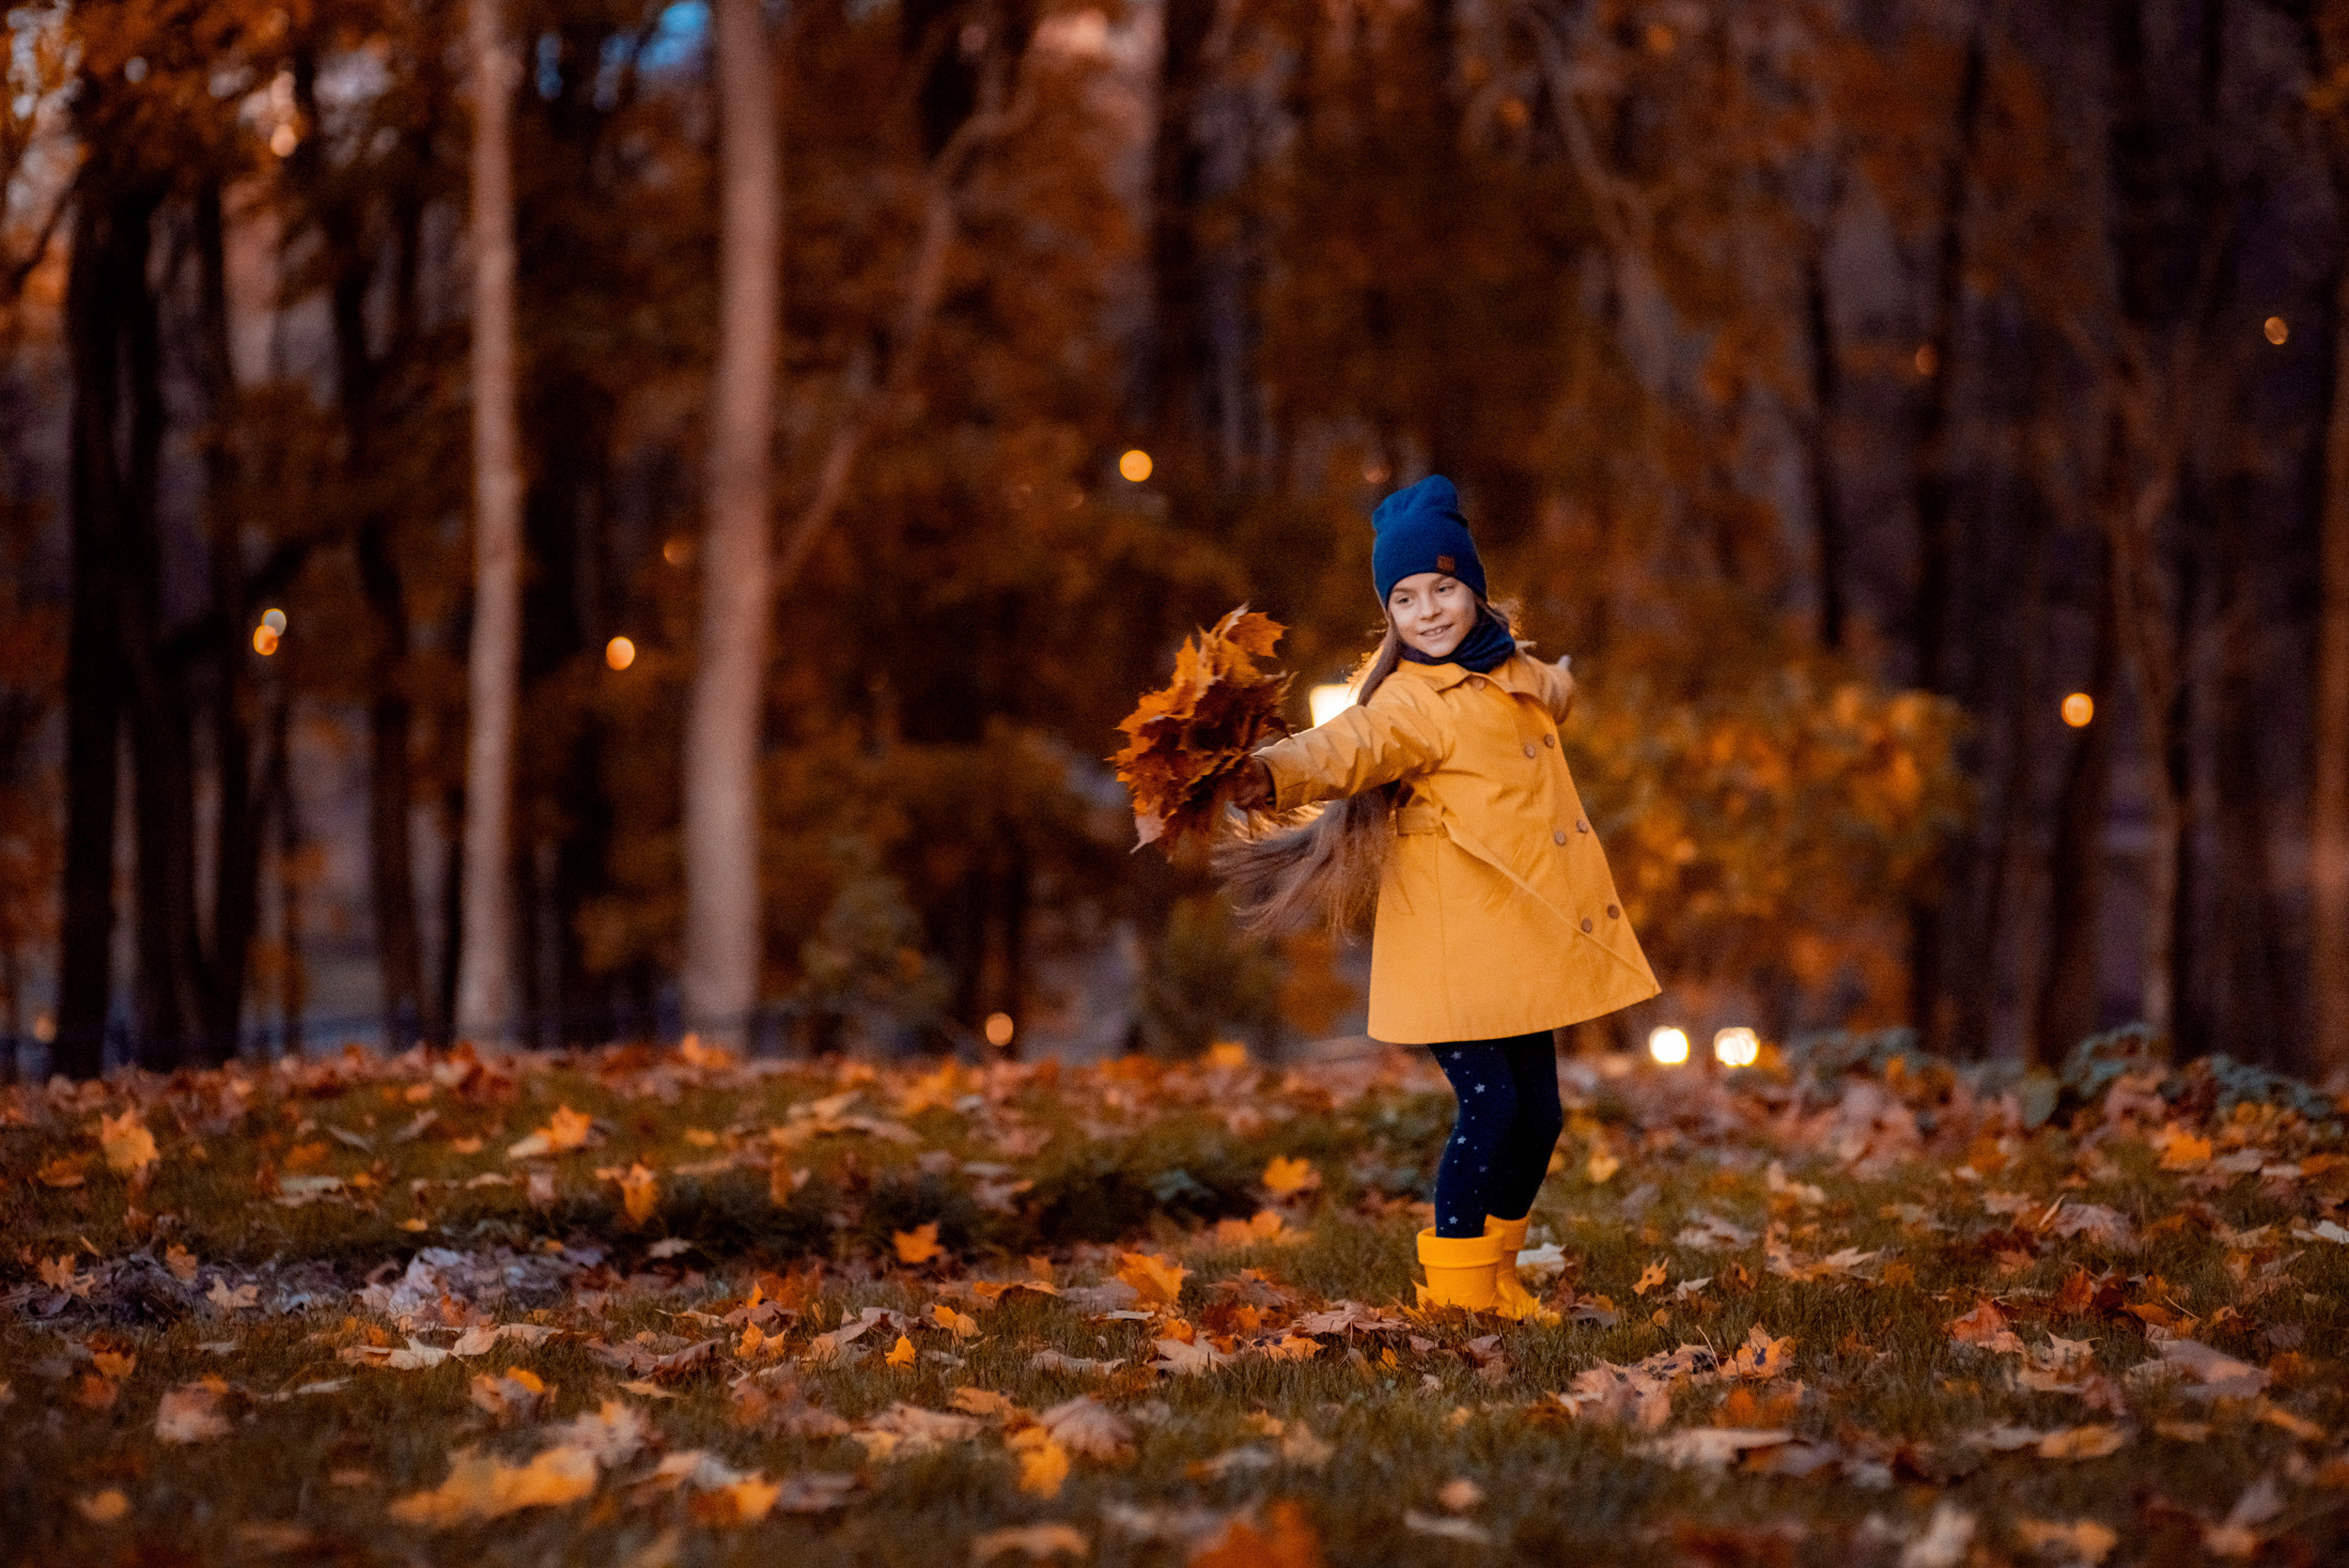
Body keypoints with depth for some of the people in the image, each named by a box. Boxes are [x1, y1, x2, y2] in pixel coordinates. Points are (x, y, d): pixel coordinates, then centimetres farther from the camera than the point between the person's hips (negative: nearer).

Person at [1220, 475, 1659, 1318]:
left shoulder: (1510, 673, 11)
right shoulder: (1410, 702, -13)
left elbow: (1553, 697, 37)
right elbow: (1349, 746, -34)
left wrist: (1545, 686, 17)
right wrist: (1270, 776, -52)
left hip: (1523, 940, 8)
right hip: (1452, 948, -8)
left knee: (1537, 1110, 10)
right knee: (1488, 1101, -14)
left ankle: (1497, 1274, 24)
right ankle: (1453, 1288, -3)